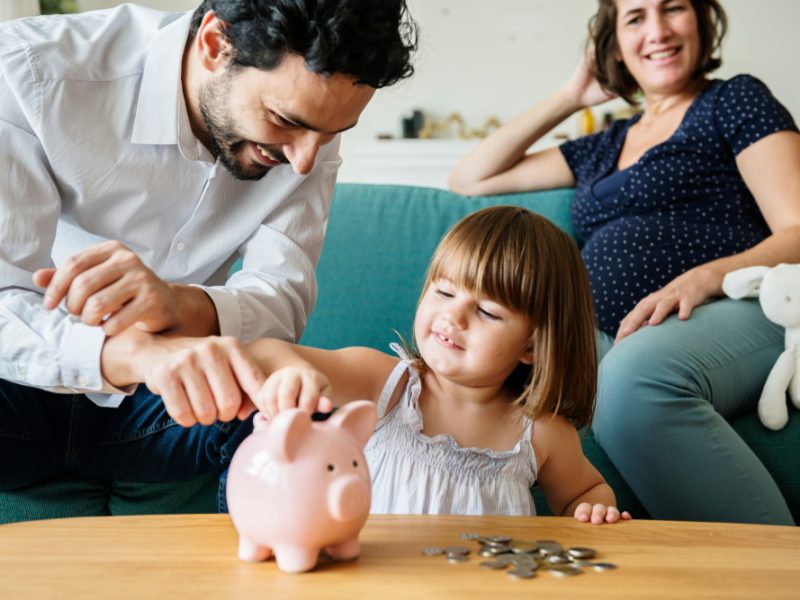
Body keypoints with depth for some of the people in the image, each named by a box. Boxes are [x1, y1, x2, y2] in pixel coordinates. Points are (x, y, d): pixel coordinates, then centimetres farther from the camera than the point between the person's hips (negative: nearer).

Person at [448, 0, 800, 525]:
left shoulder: (736, 100, 15)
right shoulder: (603, 150, 30)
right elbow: (469, 180, 33)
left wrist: (704, 276, -18)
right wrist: (568, 99, 30)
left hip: (731, 318, -4)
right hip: (613, 342, 4)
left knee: (634, 371, -41)